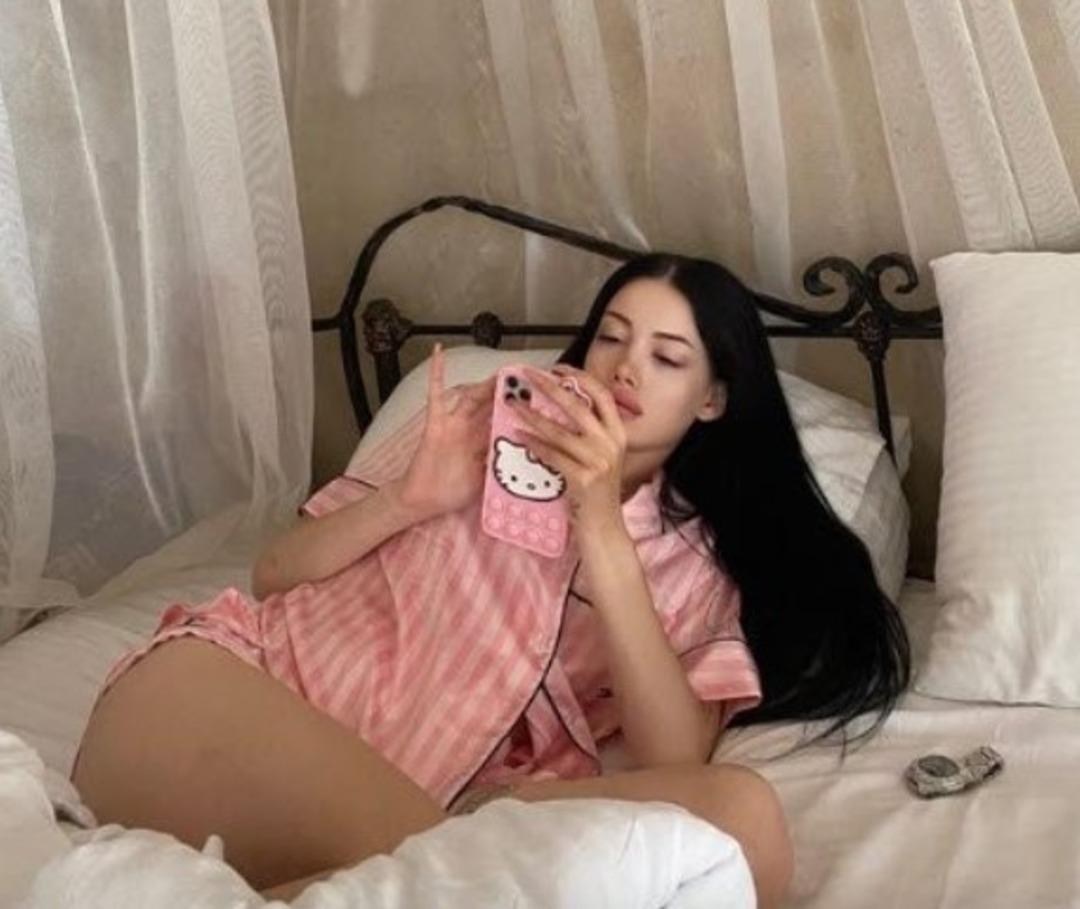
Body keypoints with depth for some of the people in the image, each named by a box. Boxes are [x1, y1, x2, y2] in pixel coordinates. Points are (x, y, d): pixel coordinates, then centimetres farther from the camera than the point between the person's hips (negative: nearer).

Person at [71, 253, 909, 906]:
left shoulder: (697, 563, 17)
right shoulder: (482, 419, 18)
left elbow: (676, 762, -3)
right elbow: (276, 573, 17)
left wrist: (601, 528, -9)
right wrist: (408, 502, -2)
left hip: (432, 809, 3)